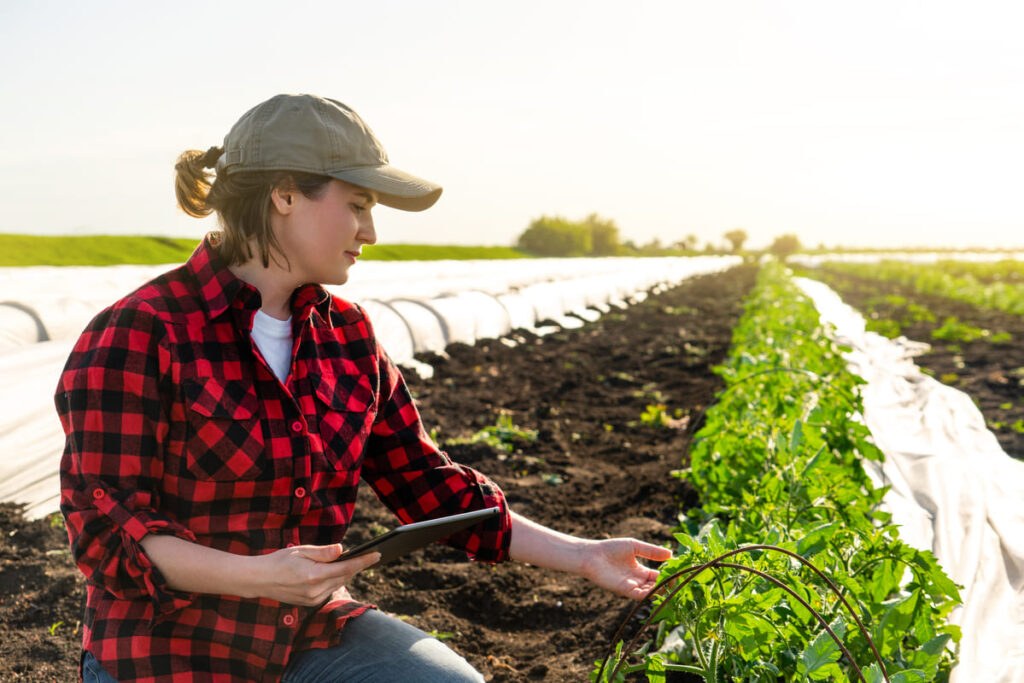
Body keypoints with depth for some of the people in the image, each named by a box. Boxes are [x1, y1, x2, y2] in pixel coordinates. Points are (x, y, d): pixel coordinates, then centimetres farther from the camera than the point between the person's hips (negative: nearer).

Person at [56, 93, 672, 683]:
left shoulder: (345, 333, 4)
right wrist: (257, 575, -31)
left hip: (315, 634, 5)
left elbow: (425, 482, 6)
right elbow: (107, 530, -16)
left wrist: (583, 555, 1)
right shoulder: (135, 337, -14)